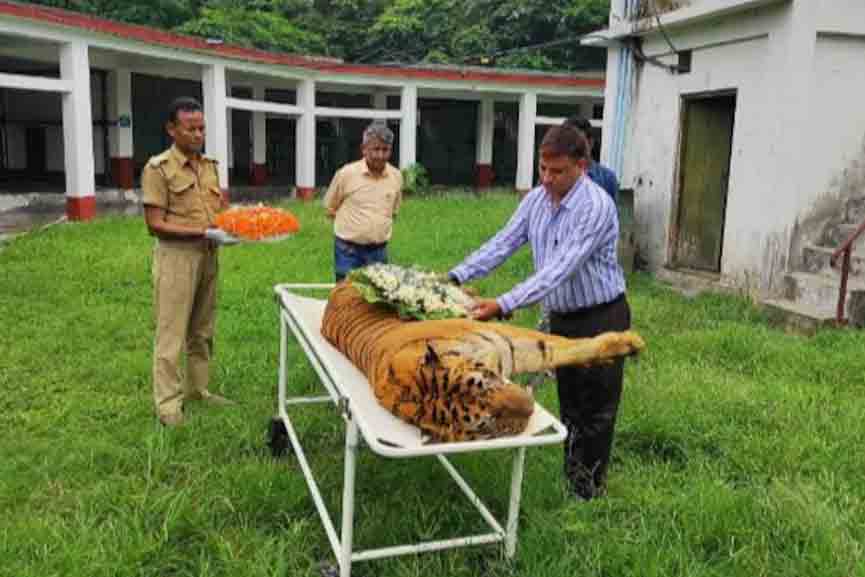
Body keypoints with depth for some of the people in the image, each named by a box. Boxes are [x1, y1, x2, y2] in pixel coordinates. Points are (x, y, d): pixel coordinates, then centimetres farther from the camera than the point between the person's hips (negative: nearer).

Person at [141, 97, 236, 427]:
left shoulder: (209, 165, 10)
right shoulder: (158, 168, -10)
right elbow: (155, 224, -15)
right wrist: (205, 233, -22)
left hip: (208, 255, 7)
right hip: (176, 256, -7)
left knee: (202, 330, 14)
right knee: (172, 333, -1)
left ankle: (198, 389, 27)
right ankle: (168, 403, 6)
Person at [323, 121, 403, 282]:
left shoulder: (396, 176, 2)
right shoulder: (346, 173, -9)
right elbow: (330, 208, 3)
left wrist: (380, 226, 10)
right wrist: (351, 226, 5)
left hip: (379, 251, 4)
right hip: (348, 251, -3)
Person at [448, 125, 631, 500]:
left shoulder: (596, 207, -24)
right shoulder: (535, 199, -1)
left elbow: (561, 269, -32)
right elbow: (502, 244, -3)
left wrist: (503, 305, -38)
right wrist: (455, 277, -16)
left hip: (600, 318, -7)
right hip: (561, 316, 7)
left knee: (595, 410, 5)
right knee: (569, 405, 18)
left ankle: (589, 493, 19)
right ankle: (571, 481, 32)